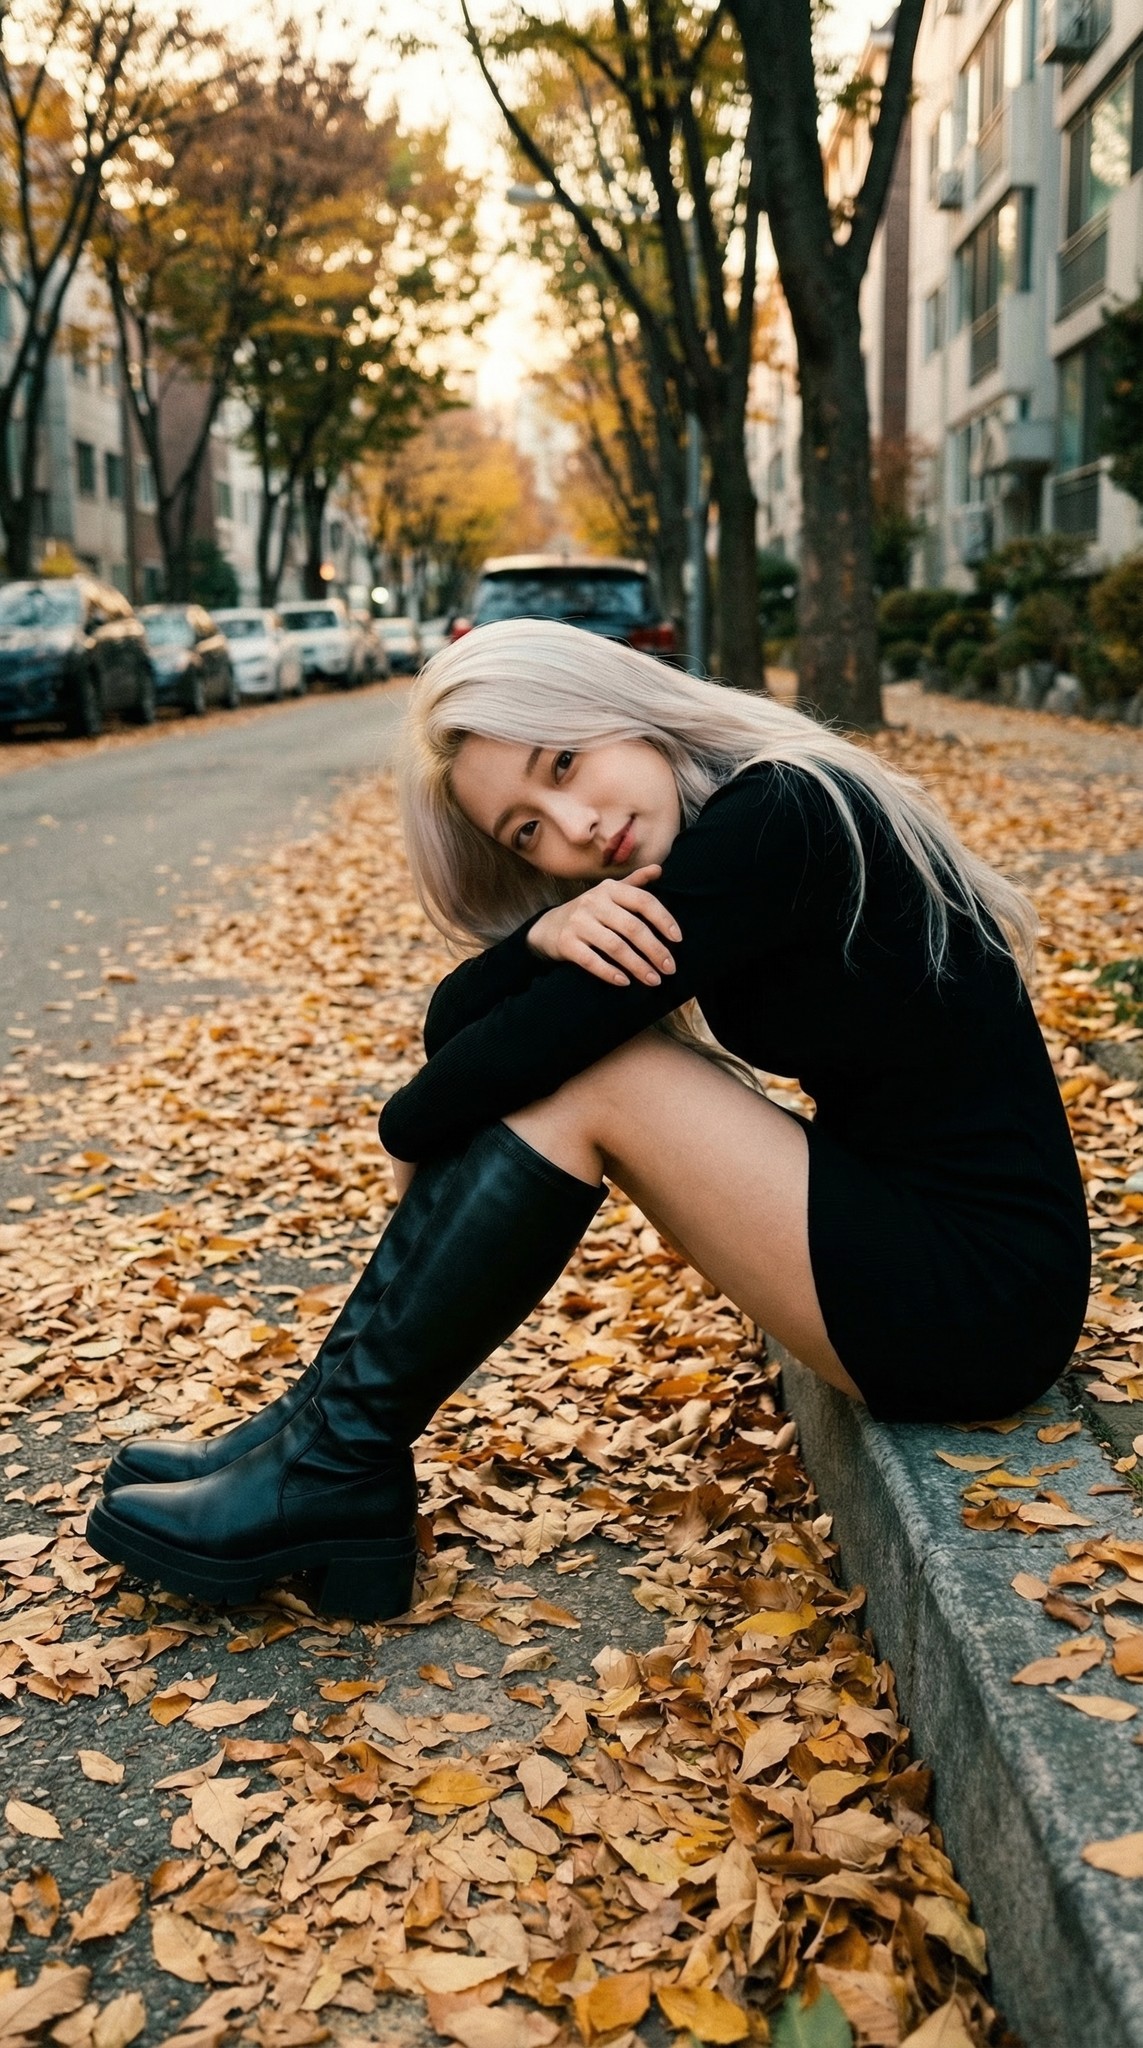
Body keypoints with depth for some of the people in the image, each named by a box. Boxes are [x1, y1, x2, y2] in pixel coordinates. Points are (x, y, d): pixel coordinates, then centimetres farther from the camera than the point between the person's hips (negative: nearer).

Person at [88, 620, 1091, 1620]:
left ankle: (337, 1474, -5)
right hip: (895, 1214, 9)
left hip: (984, 1293, -9)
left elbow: (524, 1044, -20)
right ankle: (320, 1429, 4)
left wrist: (412, 1135, -1)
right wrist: (547, 934, -19)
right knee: (569, 1063, -1)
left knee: (584, 1076, -16)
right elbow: (455, 1024, 2)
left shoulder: (774, 817, -19)